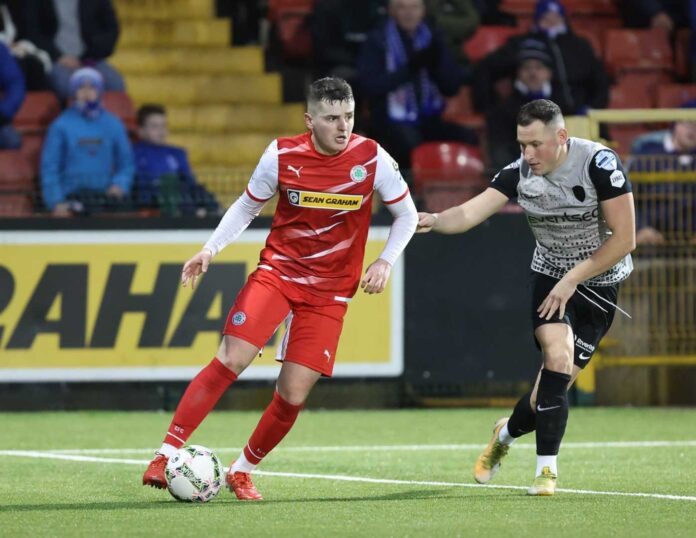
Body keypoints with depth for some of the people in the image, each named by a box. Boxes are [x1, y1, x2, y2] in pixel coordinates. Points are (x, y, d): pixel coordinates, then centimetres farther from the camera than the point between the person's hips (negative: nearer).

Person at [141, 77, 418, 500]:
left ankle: (243, 471, 17)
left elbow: (407, 215, 4)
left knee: (294, 394, -4)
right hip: (277, 271, 0)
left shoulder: (373, 159, -9)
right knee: (231, 359, -18)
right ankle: (168, 453, -11)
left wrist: (386, 262, -9)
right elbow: (247, 207, 8)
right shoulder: (281, 155, -8)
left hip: (329, 291, 0)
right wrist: (211, 248, -4)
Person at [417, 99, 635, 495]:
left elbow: (624, 239, -18)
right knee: (557, 357, -21)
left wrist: (572, 279, -18)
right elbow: (470, 213, -22)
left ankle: (508, 432, 25)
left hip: (600, 281, -1)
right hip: (550, 276, 2)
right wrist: (435, 221, -44)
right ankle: (546, 469, -10)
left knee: (557, 382, -5)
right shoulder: (520, 173, -11)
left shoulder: (599, 163, -21)